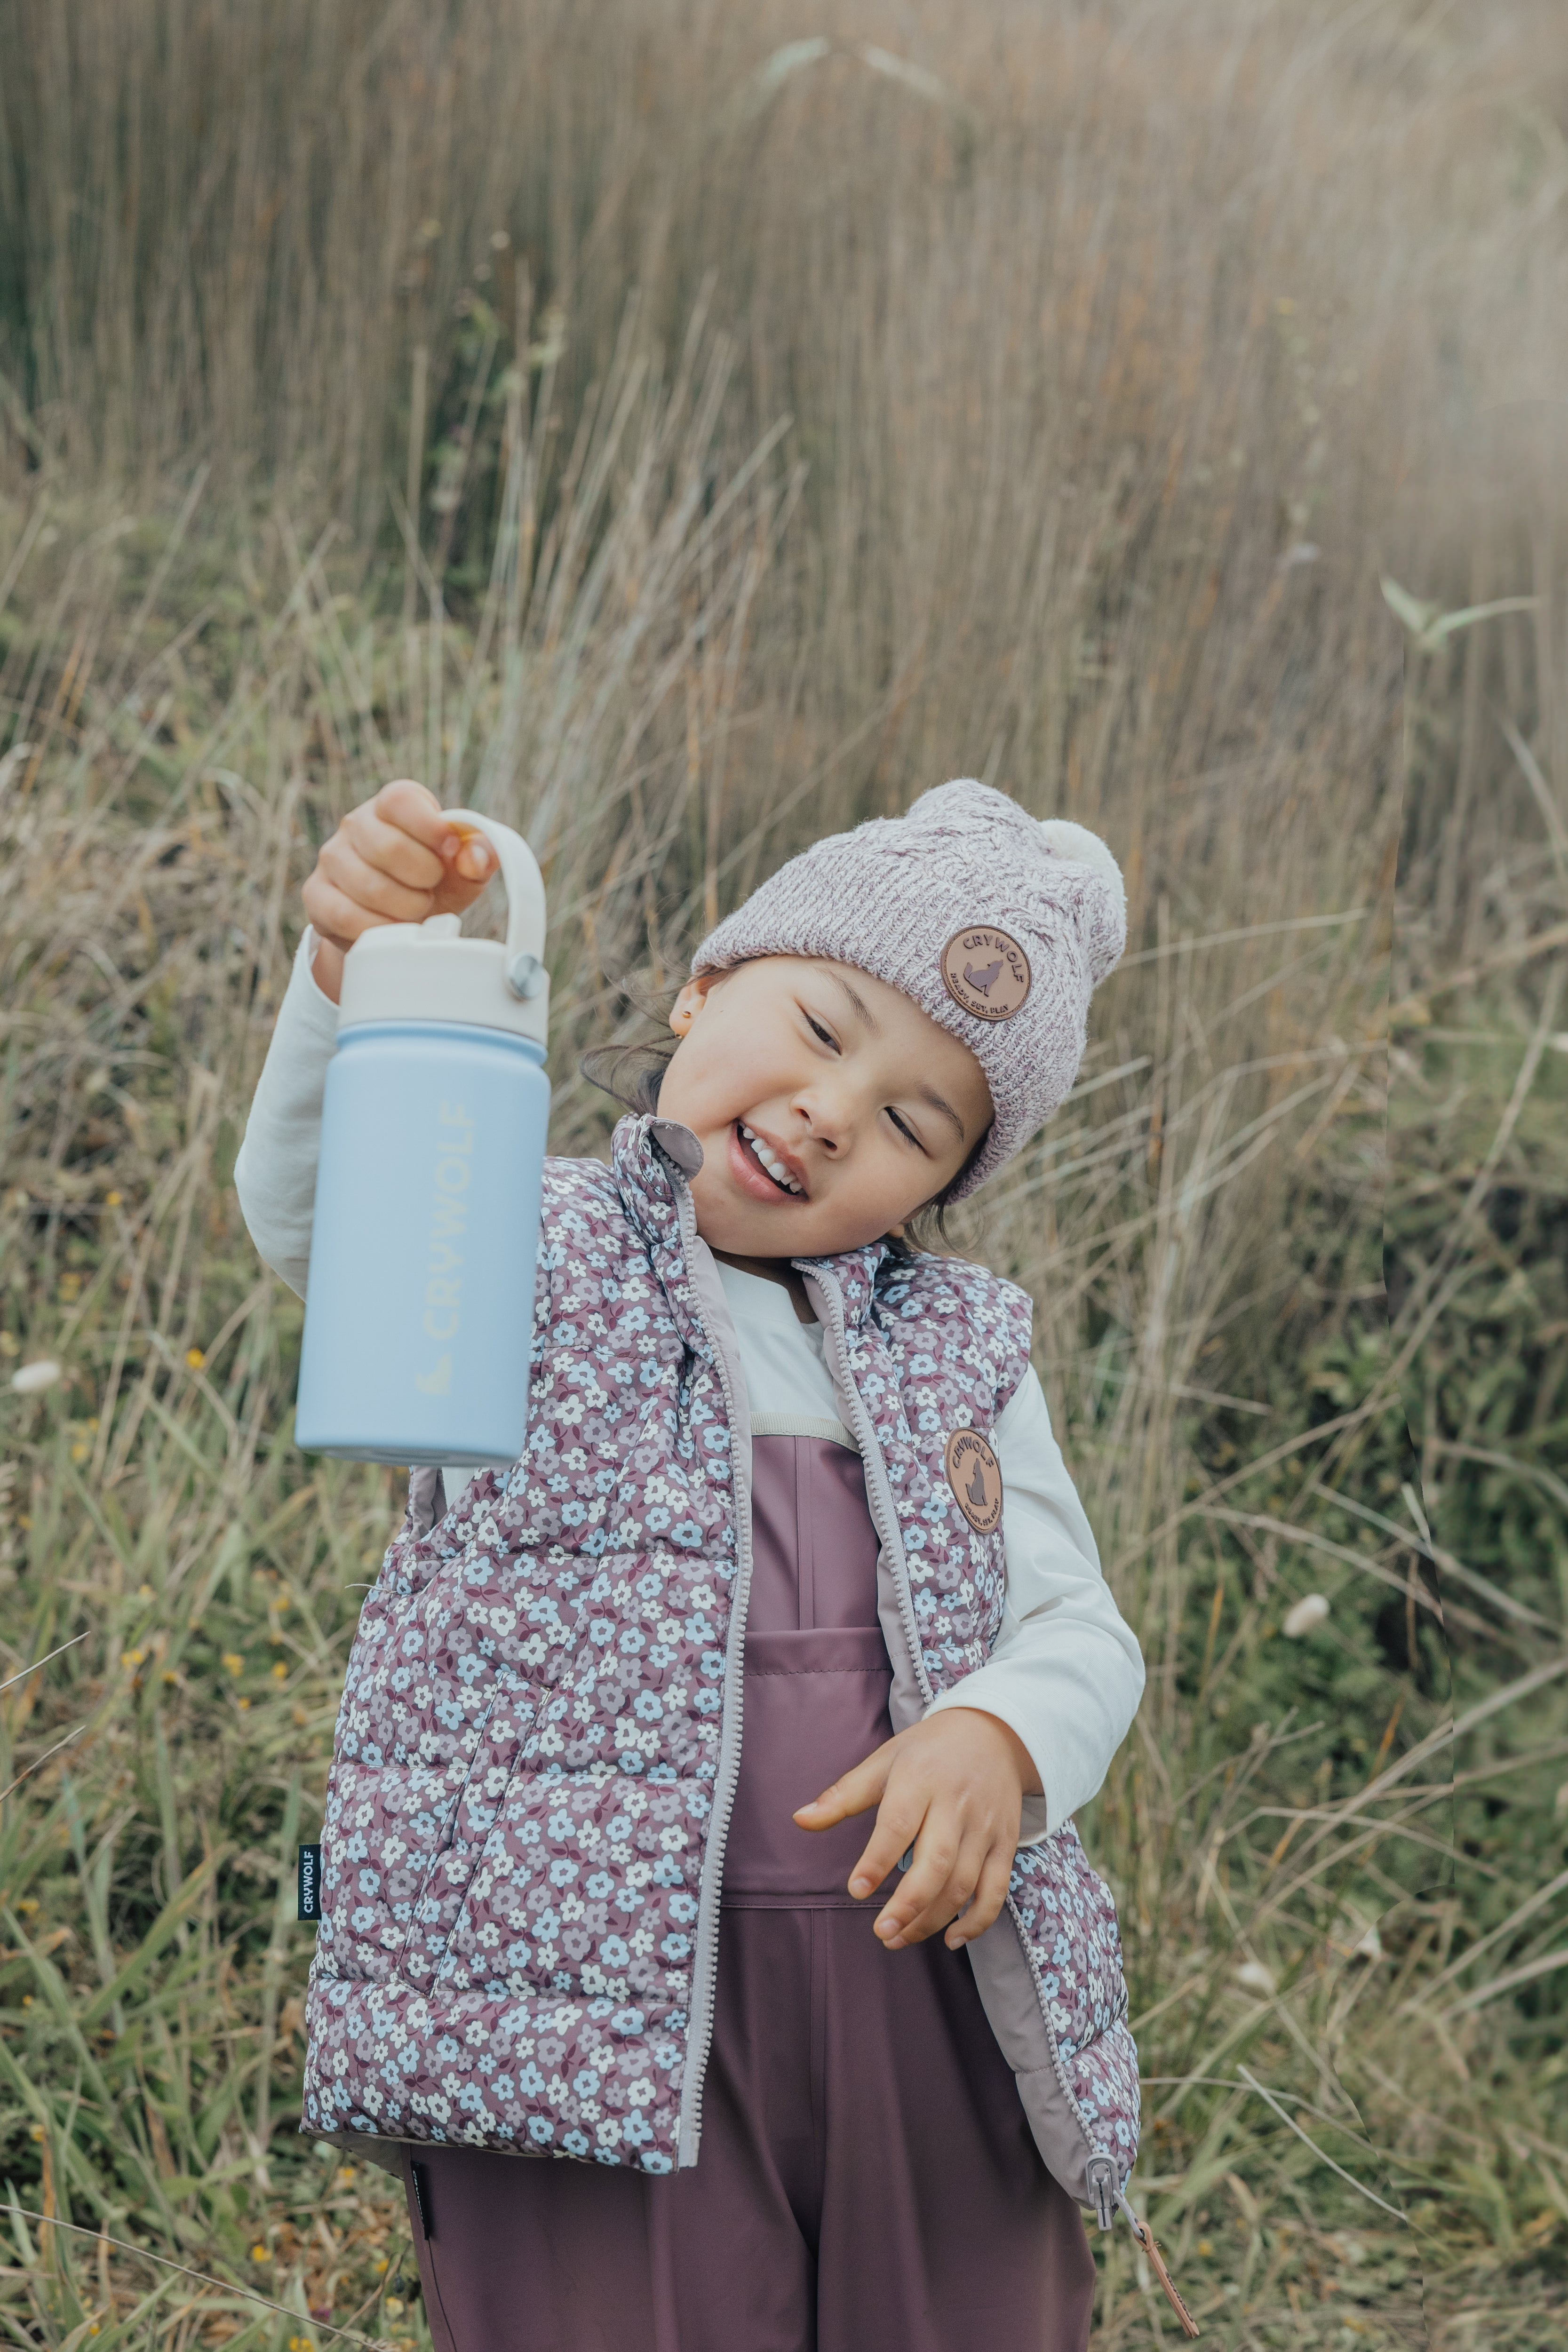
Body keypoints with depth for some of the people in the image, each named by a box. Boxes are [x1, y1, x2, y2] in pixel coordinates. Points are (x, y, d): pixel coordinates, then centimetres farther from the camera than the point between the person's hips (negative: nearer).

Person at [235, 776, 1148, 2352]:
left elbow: (1079, 1627, 13)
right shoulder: (521, 1258, 4)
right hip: (590, 2008, -4)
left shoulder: (953, 1347, 16)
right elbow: (314, 1213, -16)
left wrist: (1003, 1735, -10)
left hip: (930, 2004, 4)